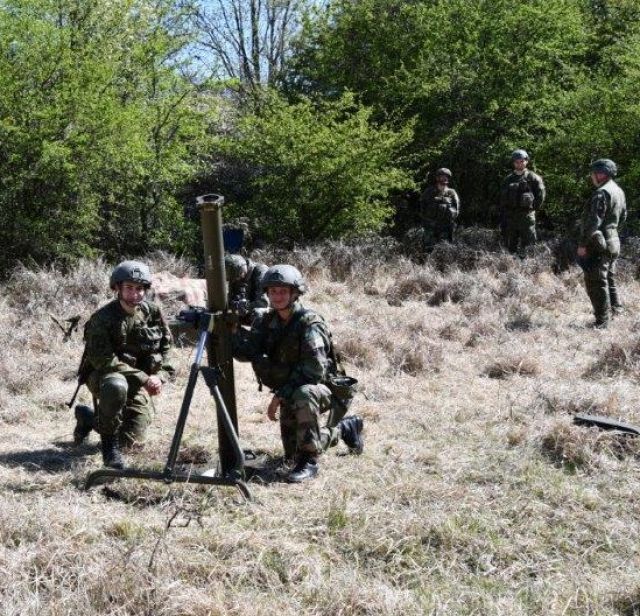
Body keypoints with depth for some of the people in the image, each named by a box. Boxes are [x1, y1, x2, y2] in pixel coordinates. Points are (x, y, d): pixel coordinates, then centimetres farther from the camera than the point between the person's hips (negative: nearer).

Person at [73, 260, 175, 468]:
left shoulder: (152, 312, -3)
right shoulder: (102, 318, -19)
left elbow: (165, 346, 9)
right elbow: (102, 360, -24)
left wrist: (160, 376, -9)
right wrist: (144, 379, -27)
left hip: (138, 382, 5)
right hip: (102, 375, -5)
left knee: (132, 439, -7)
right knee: (116, 386, -41)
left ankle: (89, 419, 25)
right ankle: (108, 443, -18)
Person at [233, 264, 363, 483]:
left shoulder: (309, 323, -23)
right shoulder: (266, 322, -3)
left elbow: (315, 369, -31)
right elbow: (247, 352, -16)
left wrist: (280, 395, -30)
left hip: (322, 388, -7)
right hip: (289, 394, 7)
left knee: (303, 395, -41)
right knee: (292, 456, 13)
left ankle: (309, 461, -28)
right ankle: (344, 428, 38)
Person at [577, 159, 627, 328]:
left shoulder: (601, 193, -18)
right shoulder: (619, 191, 12)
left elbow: (594, 221, -22)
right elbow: (623, 217, 22)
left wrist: (583, 244, -19)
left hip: (598, 244, -10)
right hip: (613, 241, 10)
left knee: (596, 283, -5)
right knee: (609, 279, 21)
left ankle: (602, 321, -5)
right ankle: (616, 311, 28)